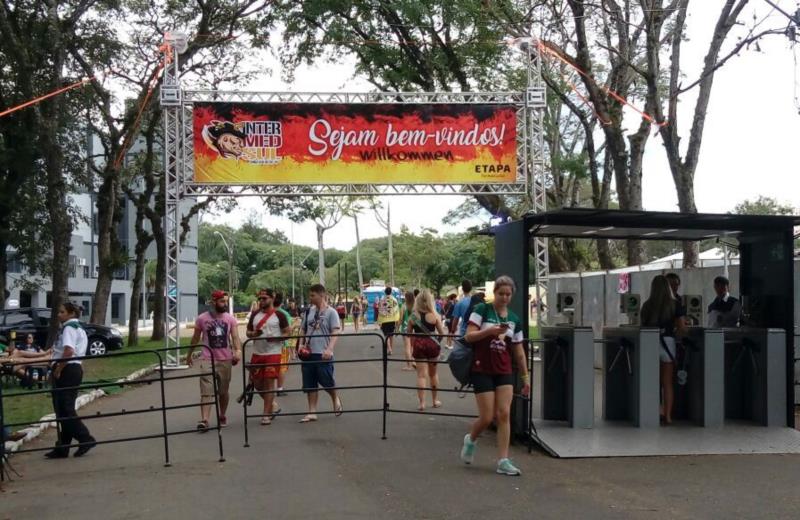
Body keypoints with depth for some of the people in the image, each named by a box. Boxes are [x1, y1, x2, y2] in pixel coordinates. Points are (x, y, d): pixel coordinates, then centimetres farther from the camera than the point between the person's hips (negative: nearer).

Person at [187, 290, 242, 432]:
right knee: (206, 391, -11)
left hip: (225, 360, 2)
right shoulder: (202, 319, -1)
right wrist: (189, 354, 19)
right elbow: (195, 338, 11)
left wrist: (238, 350, -26)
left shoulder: (230, 319, 1)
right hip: (207, 359, -2)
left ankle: (222, 417, 31)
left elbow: (235, 337, -8)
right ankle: (204, 420, -17)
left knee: (224, 391, 13)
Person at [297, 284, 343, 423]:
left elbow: (335, 332, -12)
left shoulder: (331, 312, -5)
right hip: (308, 353, 5)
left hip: (323, 354, -5)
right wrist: (301, 344, 2)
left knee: (327, 382, 1)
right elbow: (303, 330, 17)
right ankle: (312, 412, 14)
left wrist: (329, 349, -23)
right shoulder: (309, 311, 10)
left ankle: (335, 399, 31)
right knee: (310, 384, 7)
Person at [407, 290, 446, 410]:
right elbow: (442, 333, -3)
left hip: (418, 345, 0)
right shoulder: (434, 316, -8)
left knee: (421, 375, 2)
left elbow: (408, 333, 5)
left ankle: (422, 403, -4)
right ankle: (435, 400, 26)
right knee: (433, 374, 16)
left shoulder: (413, 316, -3)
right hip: (432, 344, 0)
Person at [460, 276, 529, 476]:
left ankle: (503, 461, 0)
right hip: (482, 371, -4)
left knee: (504, 415, -5)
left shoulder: (514, 319, 9)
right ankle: (471, 440, 27)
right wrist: (490, 331, -26)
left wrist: (526, 376, 11)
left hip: (504, 372, 4)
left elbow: (519, 351, 13)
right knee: (487, 417, -4)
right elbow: (469, 336, -11)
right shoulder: (482, 310, -4)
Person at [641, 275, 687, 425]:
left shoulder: (647, 305, 1)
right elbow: (682, 328, -4)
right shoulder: (675, 305, -1)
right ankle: (667, 415, 5)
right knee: (668, 382, 5)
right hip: (668, 342, 0)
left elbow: (643, 325, 2)